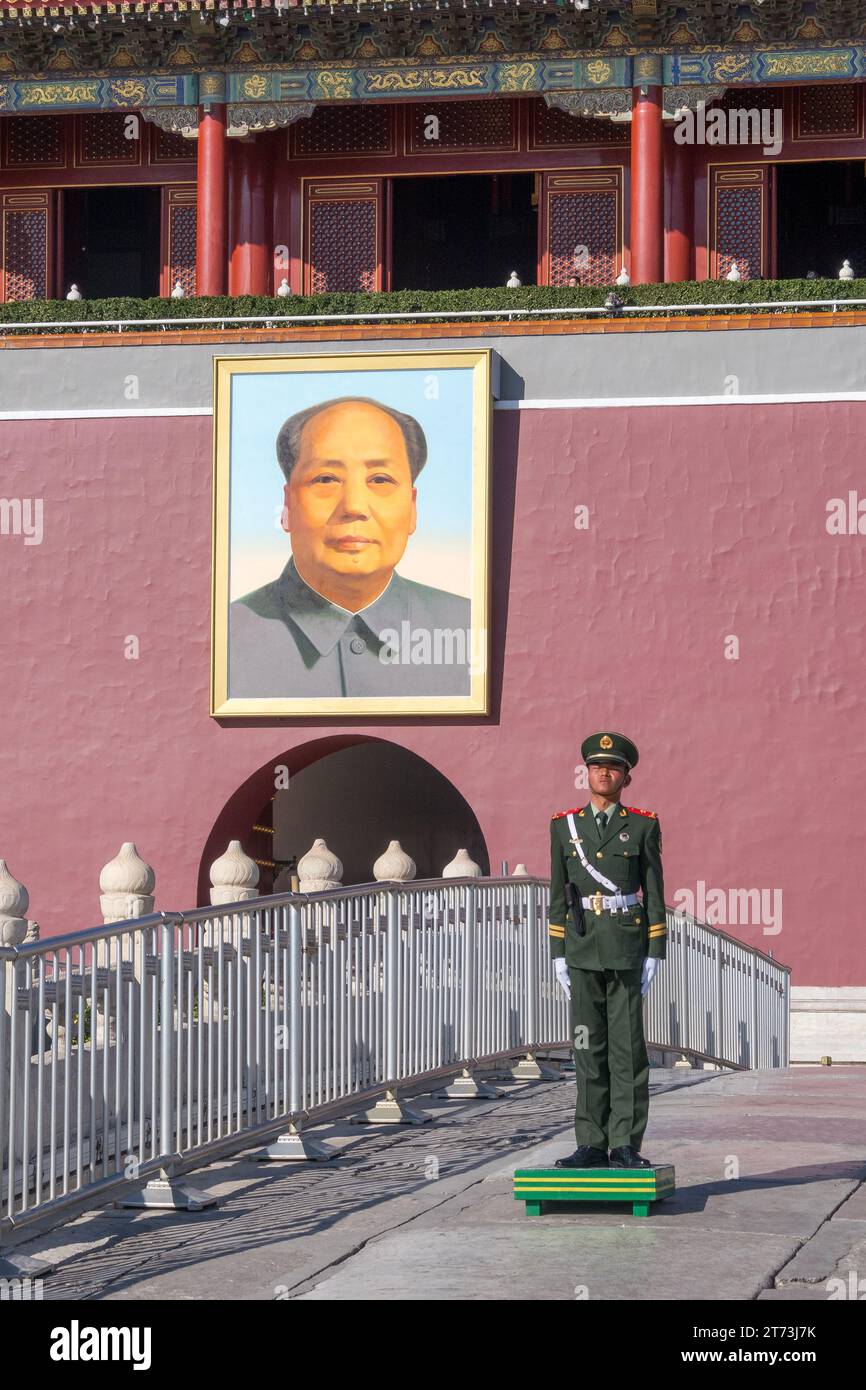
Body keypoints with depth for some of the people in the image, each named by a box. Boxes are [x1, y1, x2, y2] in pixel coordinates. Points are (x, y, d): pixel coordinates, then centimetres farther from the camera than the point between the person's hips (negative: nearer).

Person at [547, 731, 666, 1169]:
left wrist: (654, 955, -4)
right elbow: (558, 895, 9)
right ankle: (592, 1145, 5)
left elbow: (654, 893, 2)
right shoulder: (565, 826, 8)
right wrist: (558, 955, 3)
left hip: (627, 950, -2)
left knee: (627, 1048, -3)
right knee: (588, 1049, 3)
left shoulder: (643, 827, 3)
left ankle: (625, 1146, -1)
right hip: (582, 950, 2)